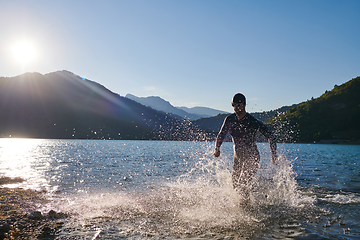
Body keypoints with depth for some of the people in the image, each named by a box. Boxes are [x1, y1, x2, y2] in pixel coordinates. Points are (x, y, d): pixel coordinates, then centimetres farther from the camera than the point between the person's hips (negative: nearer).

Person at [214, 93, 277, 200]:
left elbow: (271, 138, -11)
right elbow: (221, 135, 8)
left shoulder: (253, 122, -17)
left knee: (242, 186, -13)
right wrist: (217, 149, -7)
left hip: (252, 157, -6)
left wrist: (274, 156, -13)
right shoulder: (229, 119, -2)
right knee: (235, 185, 11)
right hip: (238, 157, 6)